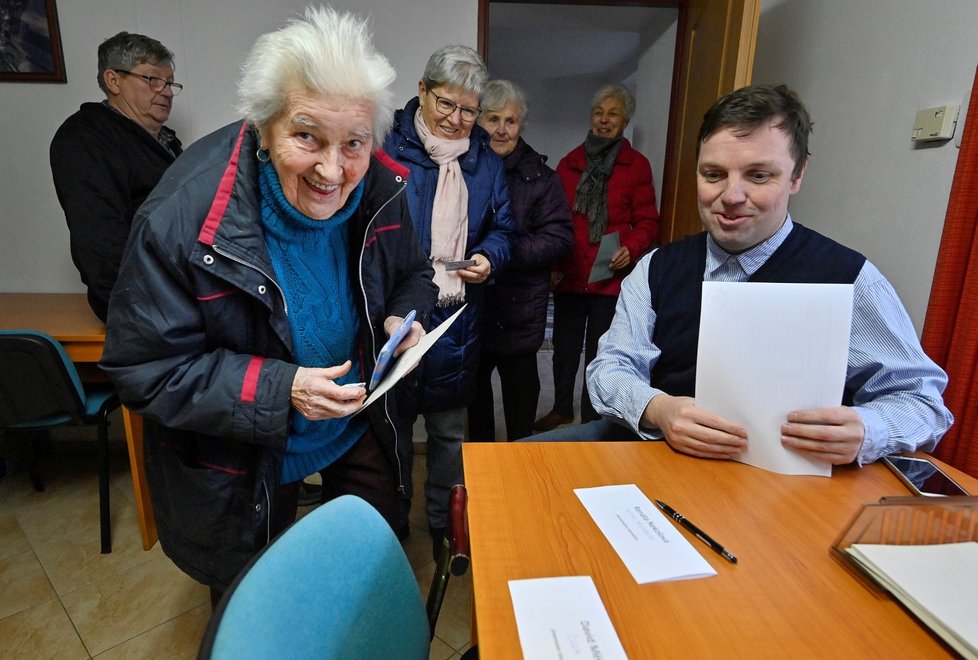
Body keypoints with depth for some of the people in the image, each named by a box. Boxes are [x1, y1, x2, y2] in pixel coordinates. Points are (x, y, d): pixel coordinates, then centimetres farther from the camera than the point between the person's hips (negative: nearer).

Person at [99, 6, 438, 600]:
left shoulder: (381, 190, -17)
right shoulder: (182, 217, -30)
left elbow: (412, 274, 1)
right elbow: (144, 367, -23)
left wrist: (403, 317, -21)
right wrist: (280, 390, -34)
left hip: (359, 429, 5)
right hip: (238, 461, -3)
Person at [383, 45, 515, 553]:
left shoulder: (486, 163, 8)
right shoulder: (388, 148, -5)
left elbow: (502, 228, 13)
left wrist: (488, 258, -10)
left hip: (457, 321, 3)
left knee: (450, 429, 16)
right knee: (391, 424, 14)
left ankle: (445, 524, 38)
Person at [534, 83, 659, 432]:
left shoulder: (637, 165, 1)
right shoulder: (569, 163, 10)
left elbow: (647, 223, 1)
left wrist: (630, 248, -18)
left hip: (610, 277, -3)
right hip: (569, 275, 3)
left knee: (599, 354, 5)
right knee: (565, 348, 13)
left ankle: (592, 419, 23)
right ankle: (562, 408, 33)